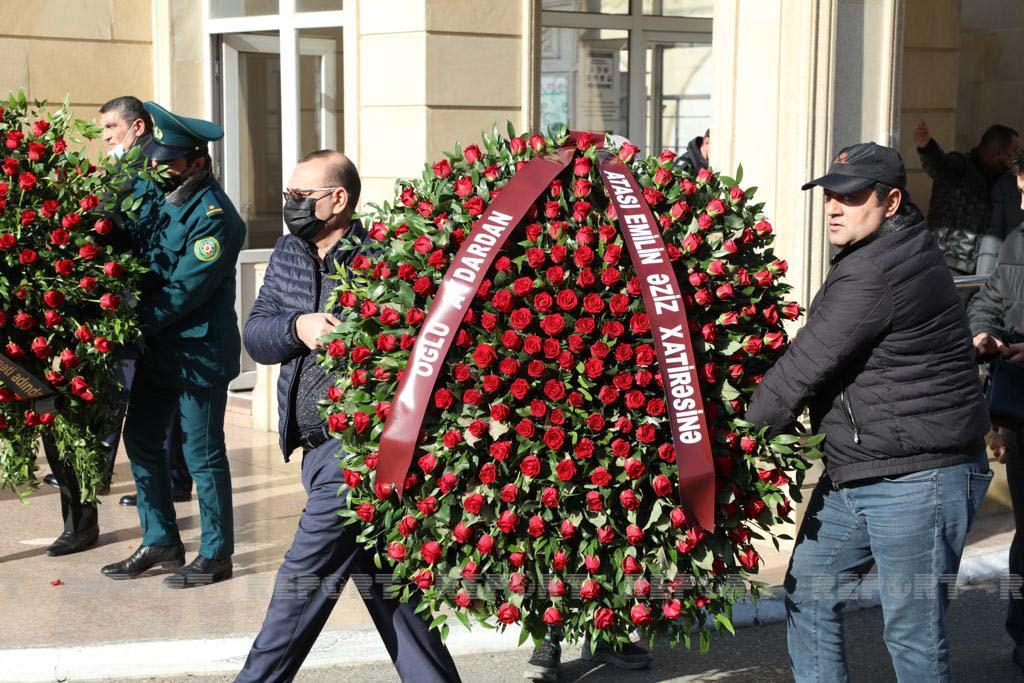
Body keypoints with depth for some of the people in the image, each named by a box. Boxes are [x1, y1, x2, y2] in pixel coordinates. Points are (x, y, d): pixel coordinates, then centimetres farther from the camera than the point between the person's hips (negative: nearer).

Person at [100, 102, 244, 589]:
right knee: (140, 439, 14)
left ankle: (216, 556, 14)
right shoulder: (153, 192, 5)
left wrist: (136, 324, -16)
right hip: (157, 348, 8)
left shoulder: (213, 215, -18)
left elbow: (185, 291, -21)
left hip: (200, 352, -8)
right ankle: (160, 542, 27)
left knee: (202, 453, 1)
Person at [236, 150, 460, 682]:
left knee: (304, 577, -4)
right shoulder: (289, 253, 12)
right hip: (318, 447, 8)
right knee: (380, 578, 13)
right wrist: (297, 327, -13)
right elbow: (255, 334, 5)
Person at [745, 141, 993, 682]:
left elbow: (804, 367, -18)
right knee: (809, 599, 14)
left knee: (912, 632, -1)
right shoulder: (901, 246, 12)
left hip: (916, 479, -11)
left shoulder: (873, 274, -21)